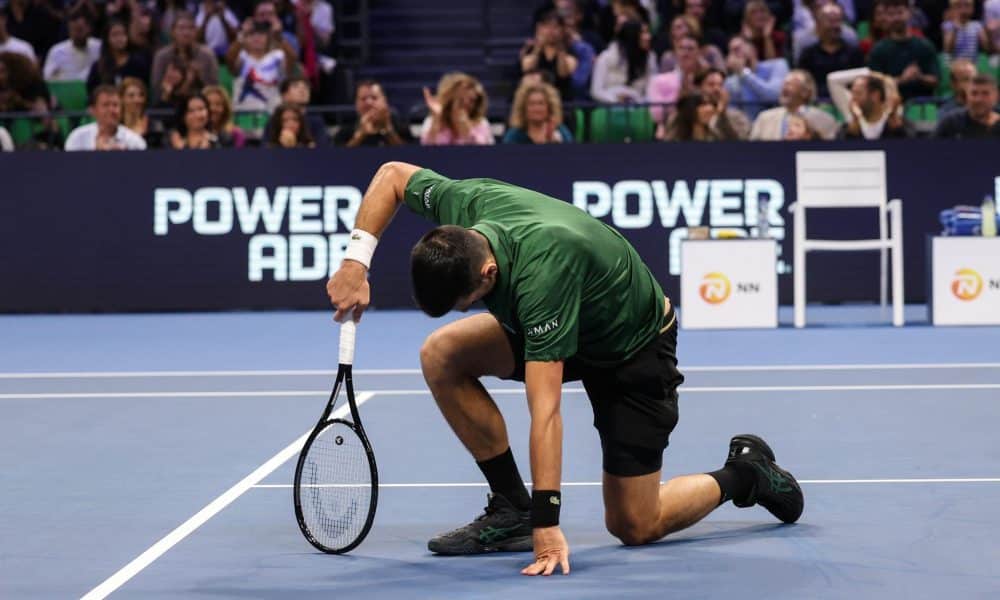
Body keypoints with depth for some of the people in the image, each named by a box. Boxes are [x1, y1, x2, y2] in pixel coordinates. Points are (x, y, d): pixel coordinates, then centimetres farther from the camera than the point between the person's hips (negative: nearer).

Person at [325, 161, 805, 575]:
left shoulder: (540, 272, -43)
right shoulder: (465, 205, -25)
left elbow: (545, 412, -44)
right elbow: (393, 175, -3)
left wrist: (547, 525, -43)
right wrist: (356, 260, -17)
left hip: (635, 348, -7)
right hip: (563, 323, 8)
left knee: (634, 526, -5)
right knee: (441, 354, -14)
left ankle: (744, 474, 21)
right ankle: (511, 509, -5)